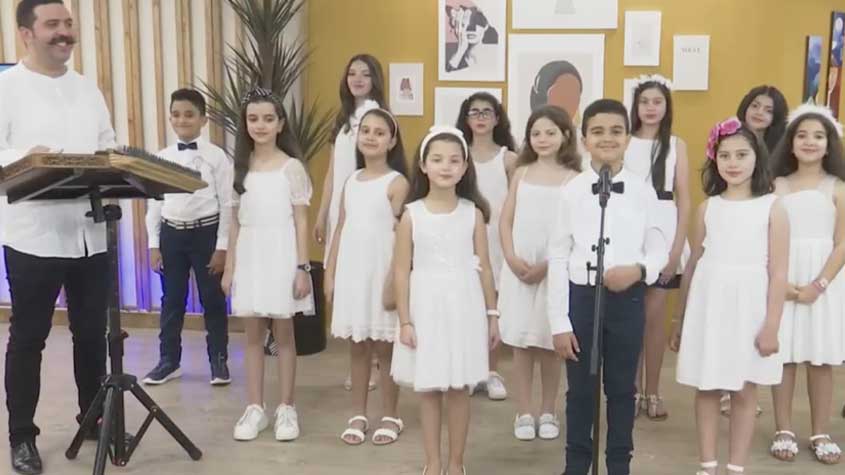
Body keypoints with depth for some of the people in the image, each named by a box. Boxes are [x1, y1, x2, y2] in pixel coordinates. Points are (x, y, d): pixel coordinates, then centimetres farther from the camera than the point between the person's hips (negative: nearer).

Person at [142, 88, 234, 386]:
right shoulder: (162, 158, 5)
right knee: (171, 300, 12)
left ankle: (219, 360, 19)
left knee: (212, 300, 6)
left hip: (206, 232, -3)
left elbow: (227, 204, -6)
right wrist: (154, 244, 3)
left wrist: (222, 247, -10)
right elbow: (154, 202, 7)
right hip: (171, 233, 4)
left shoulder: (216, 157, -5)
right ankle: (168, 361, 24)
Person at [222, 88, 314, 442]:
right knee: (252, 334, 7)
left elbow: (301, 222, -4)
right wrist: (229, 267, 7)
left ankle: (286, 408, 14)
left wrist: (302, 268, -10)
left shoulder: (292, 167, -3)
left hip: (280, 256, -3)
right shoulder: (241, 167, 8)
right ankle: (255, 408, 16)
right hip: (249, 256, 4)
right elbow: (235, 221, 10)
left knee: (283, 333, 4)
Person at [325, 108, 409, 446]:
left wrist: (394, 279, -15)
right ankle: (358, 415, 22)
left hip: (381, 272, -5)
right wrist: (330, 274, 8)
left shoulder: (397, 183, -7)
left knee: (384, 347, 4)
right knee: (356, 346, 11)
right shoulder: (351, 181, 10)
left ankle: (391, 417, 18)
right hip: (351, 272, 5)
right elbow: (341, 231, 11)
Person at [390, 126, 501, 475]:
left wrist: (492, 314, 4)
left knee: (459, 389, 8)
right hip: (426, 308, 0)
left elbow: (484, 267, 3)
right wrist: (405, 320, -6)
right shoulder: (411, 214, -4)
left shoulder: (473, 213, -1)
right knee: (428, 389, 9)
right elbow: (401, 270, -3)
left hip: (463, 307, 1)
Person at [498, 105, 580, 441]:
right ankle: (524, 413, 15)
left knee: (549, 344, 6)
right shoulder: (521, 173, 7)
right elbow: (506, 220, 5)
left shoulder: (572, 178, -3)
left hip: (554, 269, -2)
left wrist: (545, 266, -13)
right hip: (518, 268, 2)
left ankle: (548, 413, 20)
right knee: (521, 343, 6)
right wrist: (512, 259, -8)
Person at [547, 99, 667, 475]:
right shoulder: (572, 191, -4)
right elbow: (558, 256, -4)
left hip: (628, 299, 1)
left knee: (622, 388, 13)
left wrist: (638, 269, -20)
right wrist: (559, 321, -6)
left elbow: (659, 249, 4)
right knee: (580, 389, 11)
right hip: (582, 297, 0)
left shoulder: (643, 192, -2)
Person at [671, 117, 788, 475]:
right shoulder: (707, 207, 5)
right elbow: (693, 265, 9)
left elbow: (778, 273, -5)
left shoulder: (772, 207, -3)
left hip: (748, 307, -2)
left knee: (744, 392, 7)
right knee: (706, 389, 8)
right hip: (708, 306, 2)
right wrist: (680, 321, 10)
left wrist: (772, 325, -10)